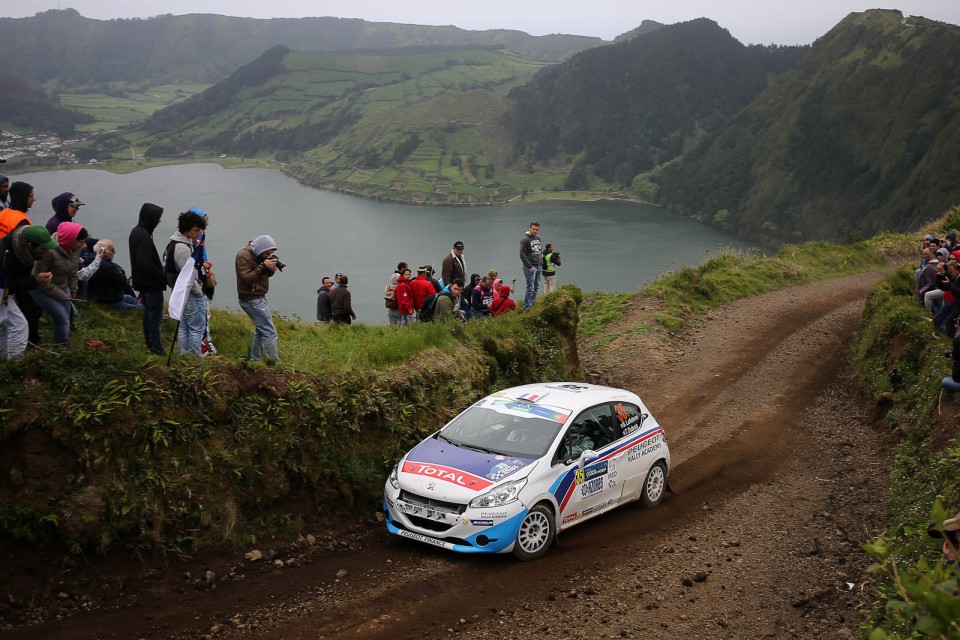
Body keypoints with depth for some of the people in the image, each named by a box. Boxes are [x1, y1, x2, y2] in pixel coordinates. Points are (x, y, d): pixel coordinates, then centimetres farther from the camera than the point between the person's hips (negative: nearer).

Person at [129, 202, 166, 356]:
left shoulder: (136, 232, 8)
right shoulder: (144, 236, -22)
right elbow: (145, 264, -26)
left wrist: (160, 274, 13)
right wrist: (162, 277, -16)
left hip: (142, 282, 10)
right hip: (152, 284, -10)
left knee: (148, 313, 18)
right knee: (155, 316, -3)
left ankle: (150, 345, 28)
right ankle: (157, 349, 1)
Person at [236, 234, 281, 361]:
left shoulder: (259, 255, 9)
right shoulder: (243, 255, -17)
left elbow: (266, 274, 13)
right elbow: (246, 278, -23)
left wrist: (271, 269, -10)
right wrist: (263, 266, -29)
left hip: (259, 298, 10)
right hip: (251, 299, -10)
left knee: (261, 330, 18)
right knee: (270, 333, -11)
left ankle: (255, 359, 27)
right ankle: (274, 364, -11)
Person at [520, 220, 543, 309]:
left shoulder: (538, 238, 12)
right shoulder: (525, 239, -12)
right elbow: (522, 255, -15)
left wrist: (541, 261, 13)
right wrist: (530, 266, -17)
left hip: (539, 266, 8)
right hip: (530, 267, -8)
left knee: (536, 287, 11)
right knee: (530, 288, -10)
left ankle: (533, 304, 20)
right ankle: (527, 307, -5)